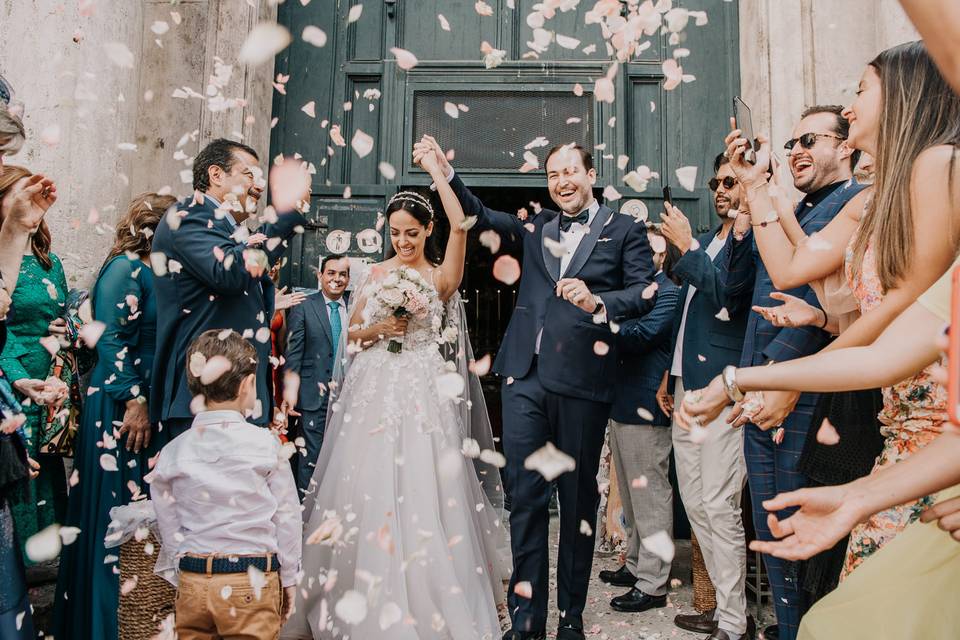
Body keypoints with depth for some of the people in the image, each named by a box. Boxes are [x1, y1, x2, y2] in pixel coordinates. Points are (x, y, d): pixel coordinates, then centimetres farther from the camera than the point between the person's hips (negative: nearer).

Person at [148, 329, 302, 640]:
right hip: (251, 583, -2)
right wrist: (288, 579, 8)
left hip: (192, 582, 3)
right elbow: (287, 516, -4)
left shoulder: (172, 453, -2)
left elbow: (169, 527, 4)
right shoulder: (266, 444, -9)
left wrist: (183, 577, 17)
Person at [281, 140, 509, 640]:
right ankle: (359, 599, 20)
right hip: (375, 391, 3)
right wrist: (377, 329, -5)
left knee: (420, 492, -4)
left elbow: (459, 225, -16)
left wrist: (434, 168, -9)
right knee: (365, 490, 4)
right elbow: (351, 333, 16)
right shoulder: (377, 273, 12)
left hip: (423, 393, -3)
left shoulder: (441, 277, 0)